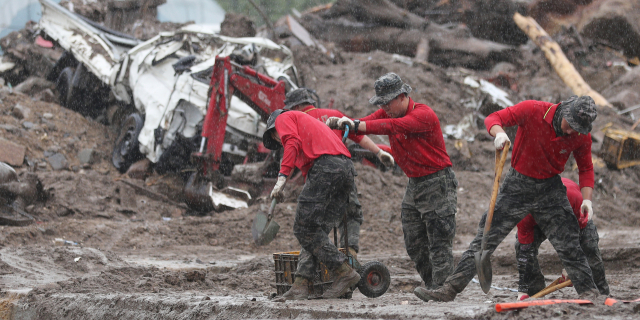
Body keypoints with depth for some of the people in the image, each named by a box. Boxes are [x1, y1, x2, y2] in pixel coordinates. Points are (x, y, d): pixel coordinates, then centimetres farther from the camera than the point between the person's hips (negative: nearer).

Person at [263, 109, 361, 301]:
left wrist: (282, 176, -14)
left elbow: (293, 143, -7)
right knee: (319, 230, 7)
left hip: (325, 165, -9)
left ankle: (344, 272, -9)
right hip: (347, 168, 9)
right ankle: (302, 284, 2)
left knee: (304, 228, -7)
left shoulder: (283, 119, 16)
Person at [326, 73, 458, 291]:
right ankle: (432, 287, 17)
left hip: (438, 185, -9)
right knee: (414, 245, 10)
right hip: (414, 184, 9)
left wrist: (355, 125, -42)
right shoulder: (389, 112, 6)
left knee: (439, 245, -7)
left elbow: (392, 126, -34)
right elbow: (365, 122, -6)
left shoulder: (424, 114, -20)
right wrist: (338, 123, -26)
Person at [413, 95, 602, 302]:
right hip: (517, 185, -1)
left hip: (550, 189, 1)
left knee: (569, 245, -3)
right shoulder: (532, 110, -19)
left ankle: (588, 293, 12)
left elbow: (586, 168, 5)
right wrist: (499, 132, -40)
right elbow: (493, 118, -17)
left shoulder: (582, 137, -10)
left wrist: (586, 199, -8)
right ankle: (451, 289, -2)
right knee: (485, 240, -3)